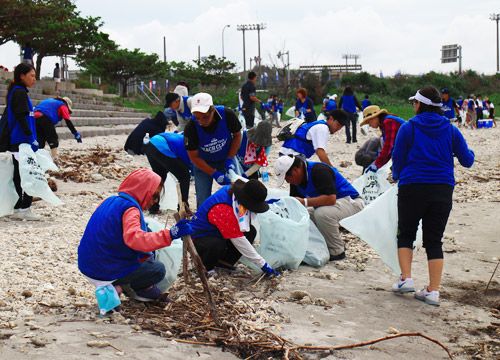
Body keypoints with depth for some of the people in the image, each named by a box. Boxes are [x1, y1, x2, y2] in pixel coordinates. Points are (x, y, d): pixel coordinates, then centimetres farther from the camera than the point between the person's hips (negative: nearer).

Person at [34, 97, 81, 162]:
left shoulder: (50, 101, 35)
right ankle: (54, 158, 1)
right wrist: (75, 133, 0)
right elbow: (68, 121, 2)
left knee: (39, 140, 14)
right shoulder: (63, 106, 13)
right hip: (45, 118, -6)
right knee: (53, 138, 7)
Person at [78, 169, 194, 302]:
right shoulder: (130, 208, -20)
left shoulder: (110, 201, 9)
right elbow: (133, 238, -39)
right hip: (106, 273, -9)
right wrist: (169, 235, -46)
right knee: (158, 269, -1)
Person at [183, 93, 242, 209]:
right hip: (203, 163, -1)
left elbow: (237, 135, -8)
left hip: (226, 158, 2)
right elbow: (194, 157, -18)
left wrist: (229, 159, -16)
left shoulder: (227, 115, -28)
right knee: (203, 199, -4)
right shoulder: (191, 128, -30)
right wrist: (214, 174, -23)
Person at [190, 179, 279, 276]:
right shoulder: (223, 210, -36)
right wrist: (262, 264, -30)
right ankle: (204, 265, -8)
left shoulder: (232, 189, -11)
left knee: (251, 231, -5)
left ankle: (224, 261, 1)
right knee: (218, 246, -40)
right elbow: (238, 240, -33)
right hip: (197, 238, -9)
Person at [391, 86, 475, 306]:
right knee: (434, 240, 7)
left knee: (406, 234, 16)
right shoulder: (451, 130, 5)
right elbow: (467, 161, 8)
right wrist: (469, 153, 32)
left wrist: (397, 177, 25)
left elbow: (397, 159, 3)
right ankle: (433, 291, 3)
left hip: (412, 188, -2)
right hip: (443, 190, 2)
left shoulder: (408, 127, -2)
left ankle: (406, 279, 4)